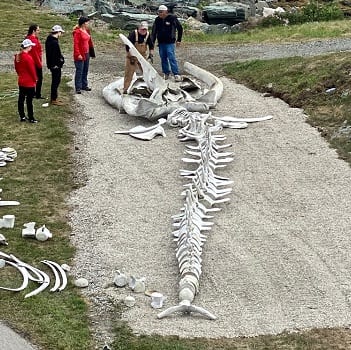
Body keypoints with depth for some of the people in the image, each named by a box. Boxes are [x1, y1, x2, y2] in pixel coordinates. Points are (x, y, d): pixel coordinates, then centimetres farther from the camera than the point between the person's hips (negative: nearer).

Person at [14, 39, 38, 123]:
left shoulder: (17, 56, 2)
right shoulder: (28, 57, -22)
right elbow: (32, 70, -16)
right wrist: (35, 80, -3)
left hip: (21, 82, 8)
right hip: (29, 82, -8)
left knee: (21, 99, 13)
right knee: (29, 100, 0)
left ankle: (22, 116, 20)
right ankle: (31, 118, 6)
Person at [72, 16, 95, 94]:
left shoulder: (87, 31, 12)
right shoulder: (78, 32, -14)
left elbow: (89, 42, 18)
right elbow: (76, 44, -18)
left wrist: (92, 53, 19)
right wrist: (78, 54, -22)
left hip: (87, 54, 9)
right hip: (80, 55, -9)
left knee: (85, 71, 15)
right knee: (79, 71, -5)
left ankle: (84, 85, 27)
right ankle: (78, 88, 0)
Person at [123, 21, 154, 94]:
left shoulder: (147, 34, -5)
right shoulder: (133, 34, -21)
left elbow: (151, 45, 9)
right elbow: (128, 46, -21)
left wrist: (151, 54, -4)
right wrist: (131, 57, -23)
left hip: (143, 57, 5)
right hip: (132, 56, -5)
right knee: (129, 73, -6)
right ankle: (125, 89, -3)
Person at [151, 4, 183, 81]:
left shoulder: (172, 18, -7)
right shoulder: (157, 20, 4)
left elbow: (180, 28, 3)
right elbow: (154, 32, 11)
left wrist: (179, 40, 2)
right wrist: (152, 42, 4)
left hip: (170, 43, -5)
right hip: (161, 43, 5)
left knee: (172, 58, -11)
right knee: (163, 59, 8)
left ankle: (176, 74, -9)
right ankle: (166, 73, 20)